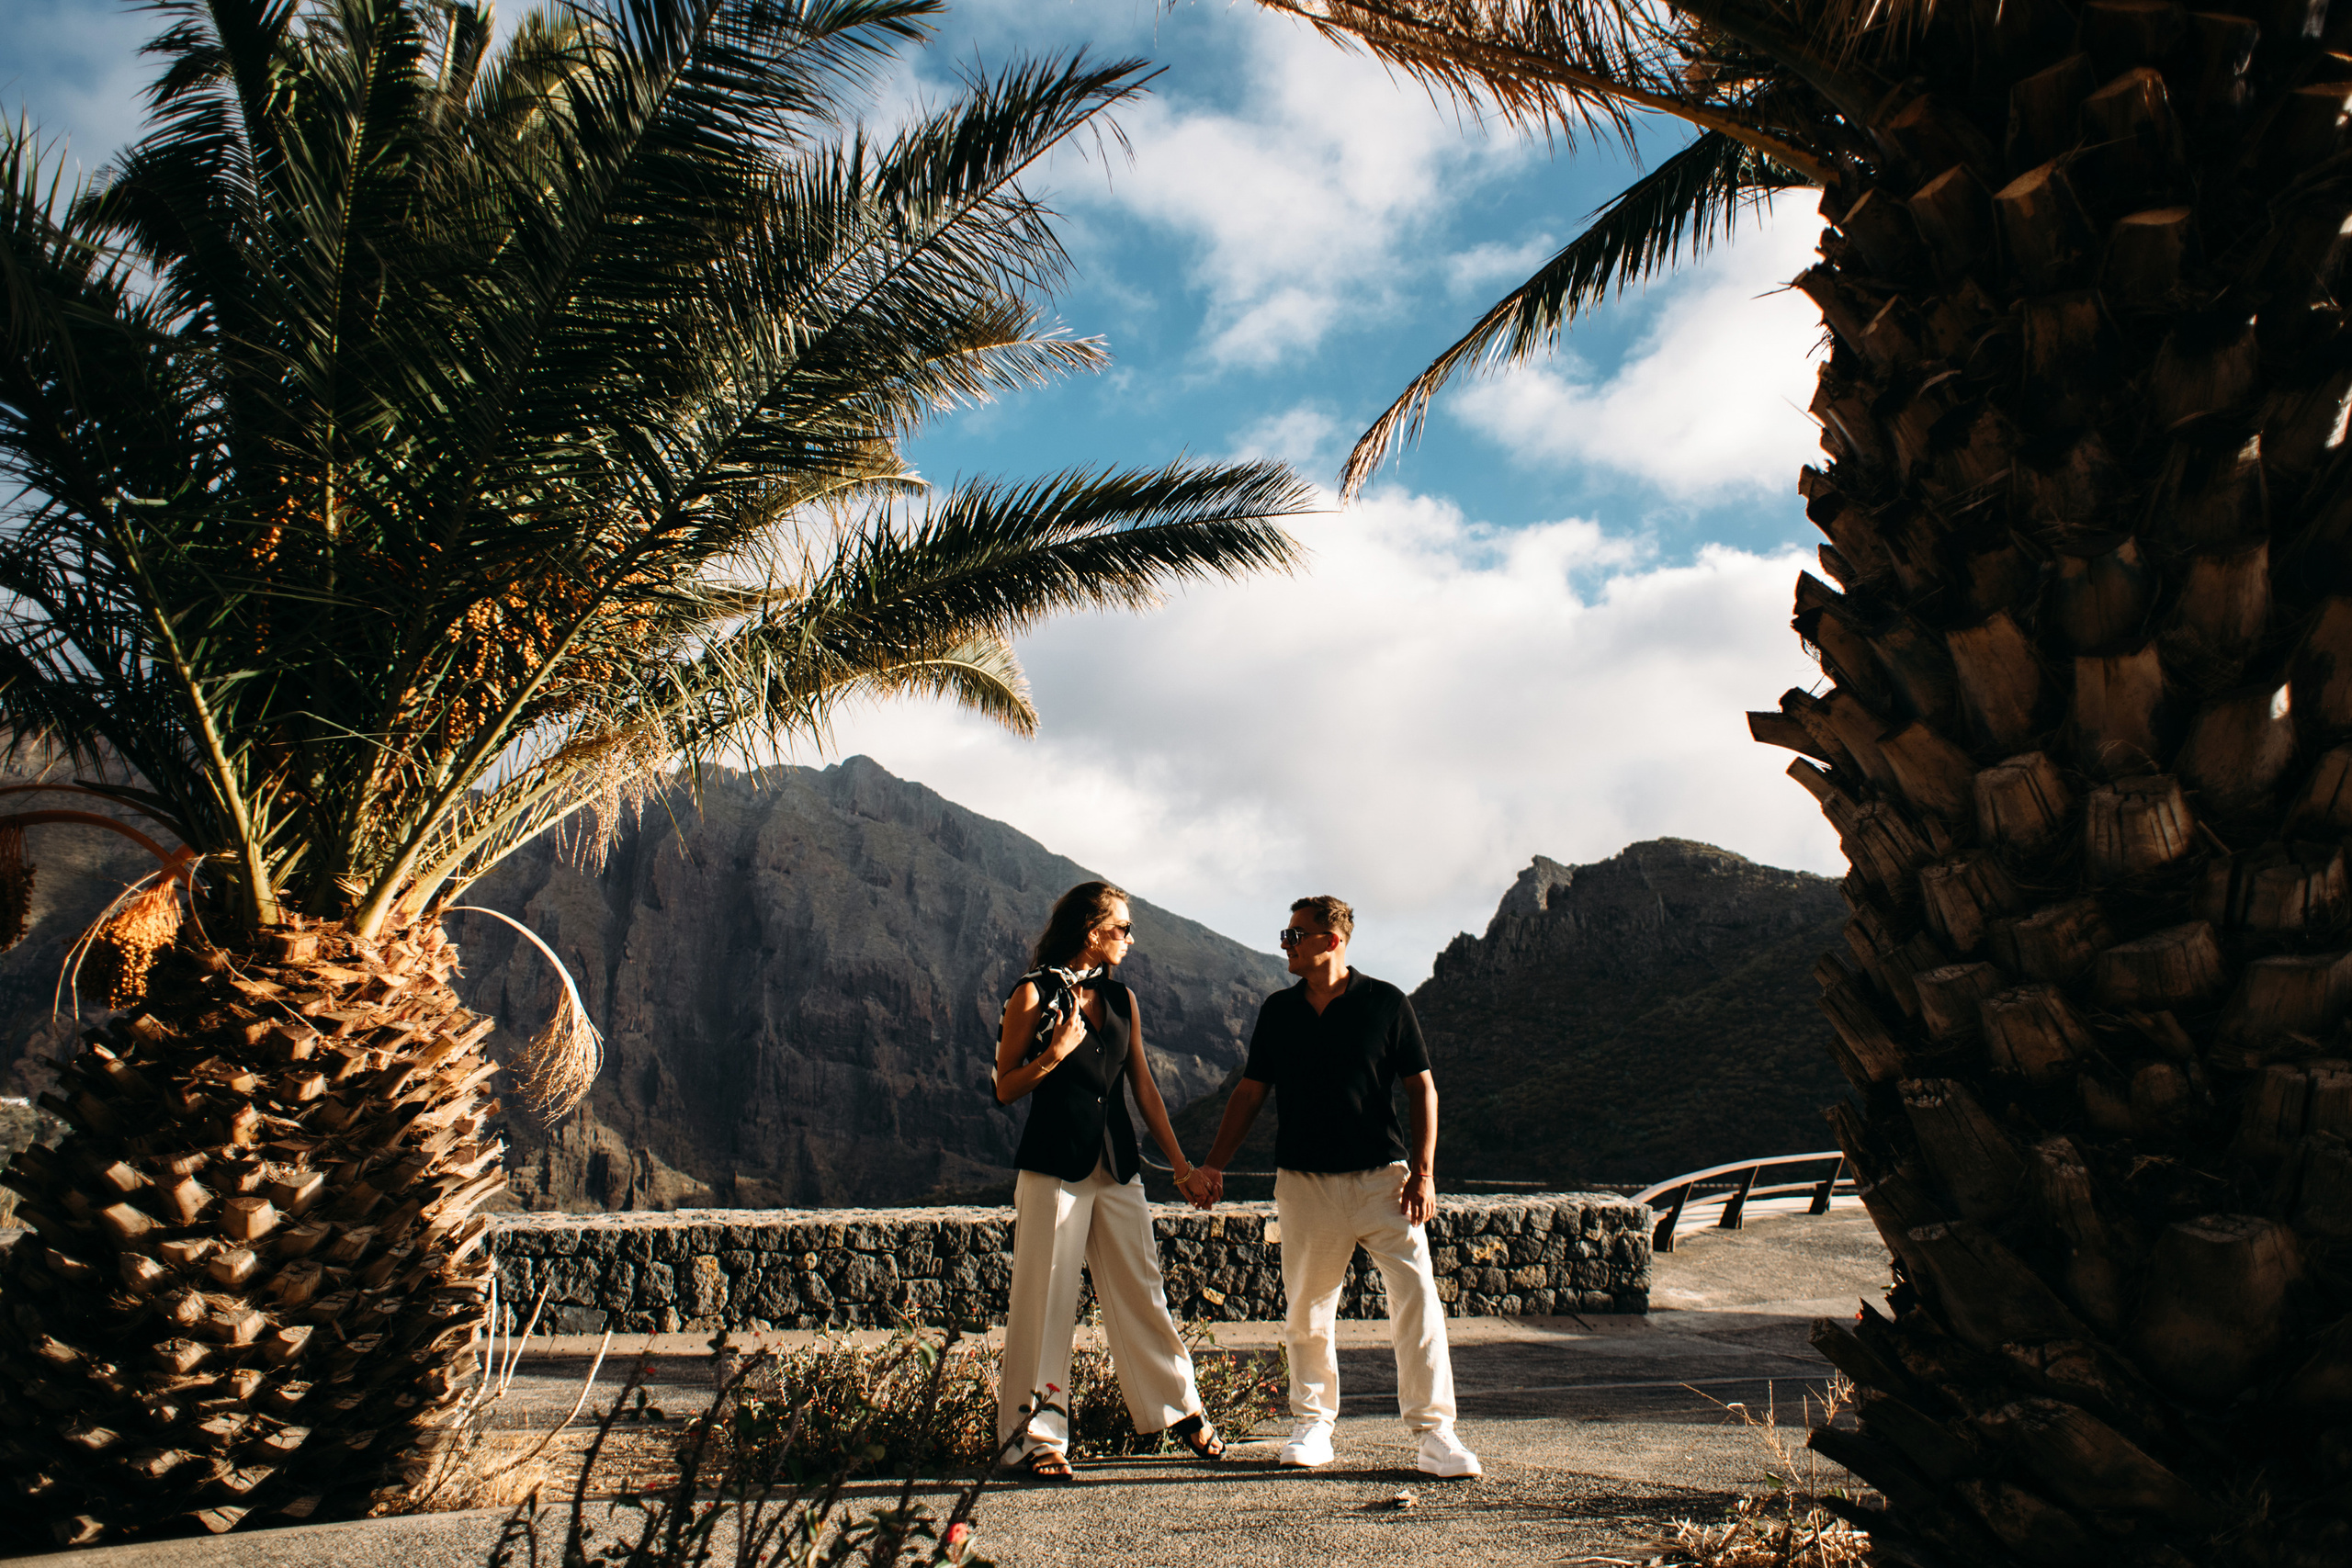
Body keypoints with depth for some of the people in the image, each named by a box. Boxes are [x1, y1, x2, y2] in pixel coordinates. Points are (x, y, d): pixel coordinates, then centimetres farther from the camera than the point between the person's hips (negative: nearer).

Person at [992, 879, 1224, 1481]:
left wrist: (1180, 1164, 14)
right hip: (1054, 1167, -5)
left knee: (1141, 1290, 8)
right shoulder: (1034, 995, -4)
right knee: (1047, 1300, -1)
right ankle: (1036, 1435, 10)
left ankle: (1180, 1408, 23)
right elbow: (1005, 1088, -2)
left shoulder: (1122, 1000, 12)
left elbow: (1144, 1087, 15)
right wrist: (1055, 1053, -17)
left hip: (1118, 1167, 5)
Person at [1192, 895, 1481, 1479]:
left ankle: (1434, 1431, -2)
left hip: (1382, 1177, -3)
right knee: (1307, 1310, 7)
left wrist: (1423, 1170, -7)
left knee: (1417, 1294, -10)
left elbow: (1422, 1087, 2)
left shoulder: (1385, 1003, -1)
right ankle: (1312, 1424, 23)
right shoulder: (1278, 1011, 8)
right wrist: (1214, 1165, 7)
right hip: (1305, 1183, 3)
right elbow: (1250, 1091, 14)